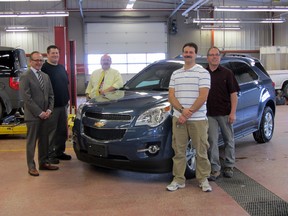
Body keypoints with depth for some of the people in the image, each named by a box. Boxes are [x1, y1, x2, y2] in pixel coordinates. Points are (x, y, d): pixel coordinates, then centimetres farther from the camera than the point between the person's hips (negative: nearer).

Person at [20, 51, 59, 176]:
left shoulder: (45, 76, 13)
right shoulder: (25, 77, -8)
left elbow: (51, 95, 13)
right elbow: (26, 98, -14)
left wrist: (49, 110, -2)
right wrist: (39, 112, -15)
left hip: (45, 114, 6)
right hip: (32, 115, -6)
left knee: (44, 140, 12)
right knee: (31, 141, 2)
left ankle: (43, 162, 23)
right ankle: (31, 166, 10)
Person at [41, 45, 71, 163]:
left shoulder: (61, 68, 15)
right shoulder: (44, 68, -8)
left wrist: (67, 98, 17)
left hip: (63, 104, 7)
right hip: (51, 105, -7)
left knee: (62, 130, 12)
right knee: (51, 131, -3)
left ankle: (60, 152, 23)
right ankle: (50, 154, 5)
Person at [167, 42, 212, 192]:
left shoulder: (203, 73, -1)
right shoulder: (175, 74, 13)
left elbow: (203, 97, -10)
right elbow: (171, 96, 6)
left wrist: (189, 112, -14)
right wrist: (182, 110, -11)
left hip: (198, 119, -3)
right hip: (178, 118, 4)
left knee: (201, 151, 4)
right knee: (179, 150, 7)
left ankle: (203, 179, 17)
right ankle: (178, 179, 17)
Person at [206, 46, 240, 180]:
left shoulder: (227, 73, 1)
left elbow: (233, 94, -2)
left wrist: (233, 112, -10)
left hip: (225, 113, -1)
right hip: (210, 114, 1)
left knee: (229, 140, 9)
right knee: (212, 141, 1)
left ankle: (229, 166, 22)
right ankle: (215, 169, 8)